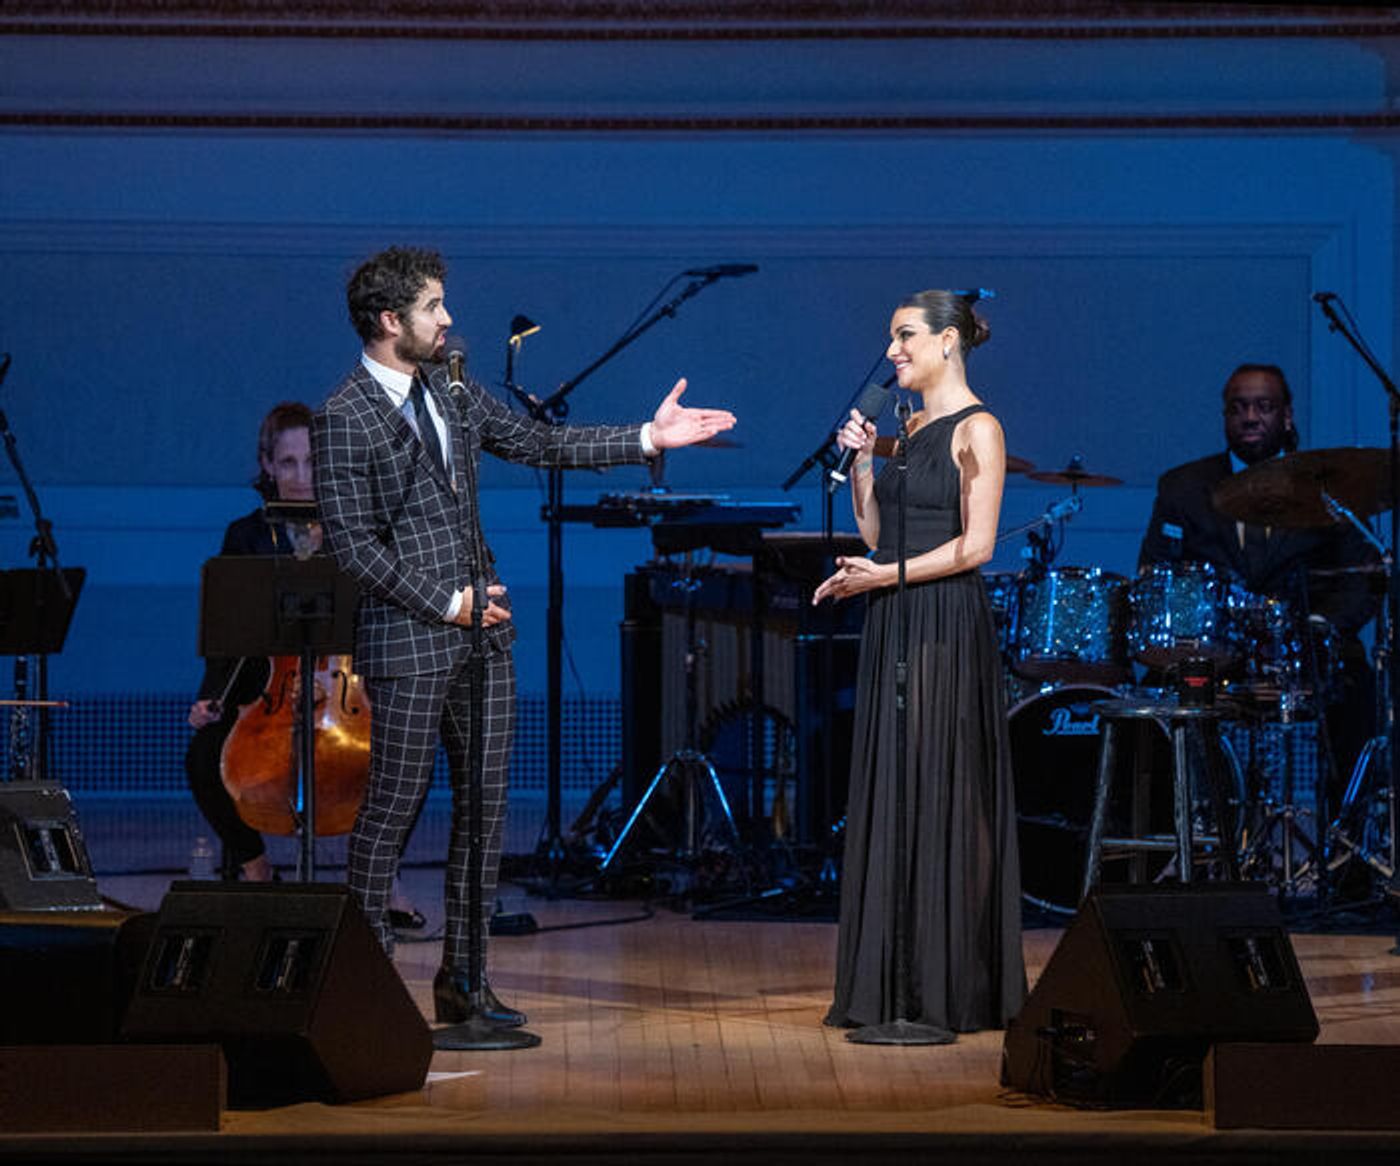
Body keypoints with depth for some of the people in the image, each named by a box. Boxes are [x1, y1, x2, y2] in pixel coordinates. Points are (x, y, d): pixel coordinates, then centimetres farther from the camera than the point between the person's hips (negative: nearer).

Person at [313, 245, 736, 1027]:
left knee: (485, 802, 7)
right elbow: (353, 544, -14)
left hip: (482, 629, 8)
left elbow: (540, 443, 18)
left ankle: (462, 975, 13)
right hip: (410, 640, -8)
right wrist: (446, 604, -13)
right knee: (395, 806, -3)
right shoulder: (345, 419, -11)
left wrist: (649, 439, 12)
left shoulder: (451, 391, 12)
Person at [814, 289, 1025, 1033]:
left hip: (945, 621, -8)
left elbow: (974, 545, -14)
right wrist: (862, 460, 5)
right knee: (888, 795, 6)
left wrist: (883, 576, -15)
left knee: (941, 795, -5)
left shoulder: (976, 430, -8)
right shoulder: (910, 427, 16)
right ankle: (890, 984, 10)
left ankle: (952, 987, 0)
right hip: (894, 626, 8)